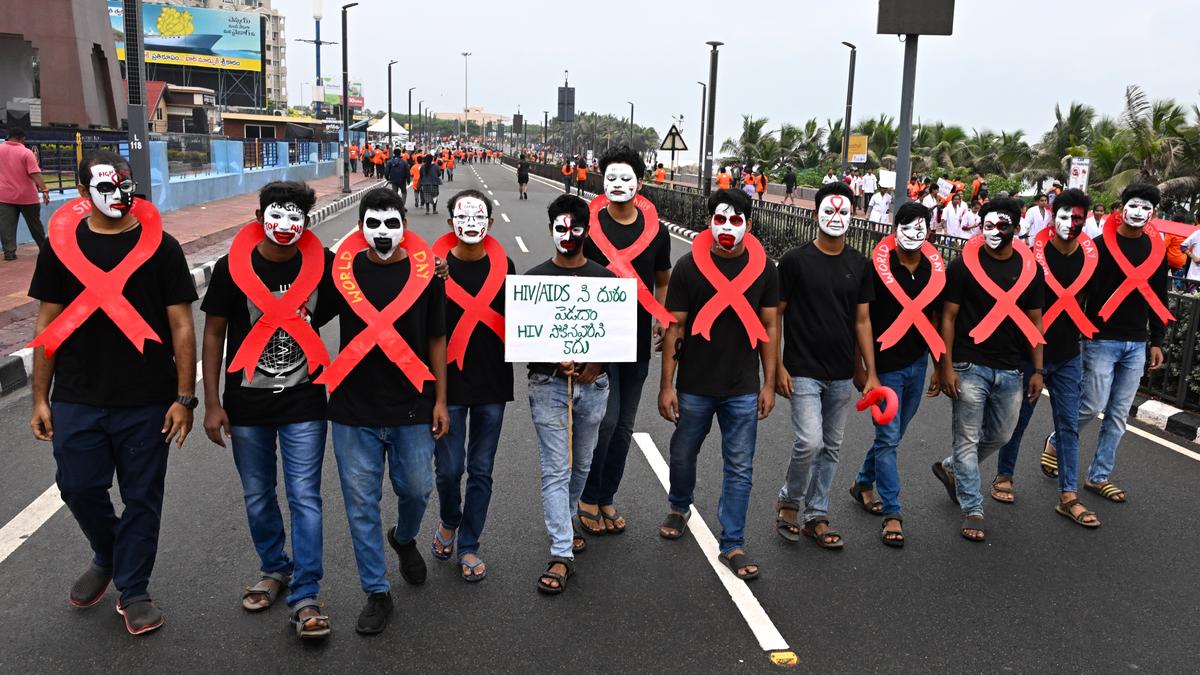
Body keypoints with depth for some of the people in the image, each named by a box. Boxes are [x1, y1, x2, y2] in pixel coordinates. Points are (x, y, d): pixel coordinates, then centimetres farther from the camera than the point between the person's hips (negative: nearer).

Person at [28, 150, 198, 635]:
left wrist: (184, 397, -9)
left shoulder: (160, 246, -3)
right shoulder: (61, 246, 4)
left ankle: (133, 590, 23)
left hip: (147, 401, -2)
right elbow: (48, 326, 7)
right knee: (79, 489, 10)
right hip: (77, 400, 2)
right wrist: (40, 399, 5)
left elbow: (180, 326, -4)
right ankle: (106, 558, 40)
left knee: (141, 498, 6)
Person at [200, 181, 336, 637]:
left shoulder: (321, 265, -5)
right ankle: (275, 569, 36)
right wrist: (212, 403, -3)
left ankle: (305, 598, 5)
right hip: (246, 406, 1)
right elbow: (213, 334, 1)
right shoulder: (232, 268, -5)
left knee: (305, 498, -3)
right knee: (258, 497, 13)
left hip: (304, 404, -1)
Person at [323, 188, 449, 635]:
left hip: (412, 408, 0)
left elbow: (436, 339, 4)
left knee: (416, 489, 11)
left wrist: (440, 399, 2)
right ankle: (376, 593, 21)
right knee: (361, 503, 5)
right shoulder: (343, 272, 0)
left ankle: (404, 538, 46)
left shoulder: (425, 272, -1)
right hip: (354, 410, 0)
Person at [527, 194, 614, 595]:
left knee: (581, 465, 16)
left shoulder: (604, 279, 4)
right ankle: (561, 554, -4)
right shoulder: (535, 278, 1)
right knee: (556, 470, -5)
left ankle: (562, 526, 38)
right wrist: (556, 360, -15)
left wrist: (596, 364, -11)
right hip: (548, 384, -2)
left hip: (592, 384, 3)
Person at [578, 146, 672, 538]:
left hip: (638, 341, 4)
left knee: (624, 425, 11)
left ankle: (606, 498, 26)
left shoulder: (656, 231, 4)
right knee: (606, 419, -9)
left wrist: (662, 317, -1)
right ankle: (587, 498, 12)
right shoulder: (589, 227, -5)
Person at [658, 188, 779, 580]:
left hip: (743, 389, 1)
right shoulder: (689, 266, -6)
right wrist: (666, 385, -6)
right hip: (694, 386, 0)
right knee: (683, 454, 17)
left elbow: (769, 327, 5)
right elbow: (674, 328, -5)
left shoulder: (763, 269, 0)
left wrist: (769, 383, 2)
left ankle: (732, 546, 16)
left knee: (740, 469, 4)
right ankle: (679, 508, 46)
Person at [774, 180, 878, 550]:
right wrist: (778, 367, -9)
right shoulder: (795, 260, -7)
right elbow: (775, 315, -4)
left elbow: (862, 321, 9)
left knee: (831, 447, 11)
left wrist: (871, 372, 5)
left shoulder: (859, 265, 5)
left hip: (842, 375, 5)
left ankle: (816, 516, 25)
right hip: (803, 372, -4)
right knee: (809, 442, -13)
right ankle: (788, 500, 14)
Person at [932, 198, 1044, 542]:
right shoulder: (964, 264, -6)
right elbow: (948, 317, -5)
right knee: (968, 439, 0)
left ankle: (951, 469, 39)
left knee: (1000, 435, 16)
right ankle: (973, 511, 10)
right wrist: (946, 366, -10)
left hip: (1010, 370, 5)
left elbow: (1034, 321, 10)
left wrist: (1038, 370, 7)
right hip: (970, 367, -4)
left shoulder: (1029, 268, 5)